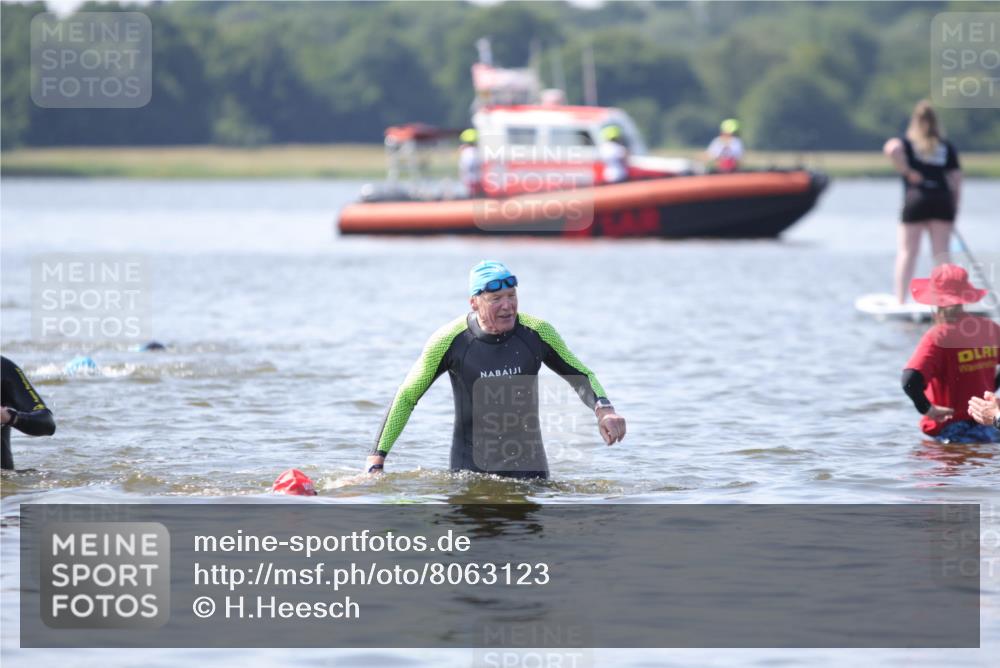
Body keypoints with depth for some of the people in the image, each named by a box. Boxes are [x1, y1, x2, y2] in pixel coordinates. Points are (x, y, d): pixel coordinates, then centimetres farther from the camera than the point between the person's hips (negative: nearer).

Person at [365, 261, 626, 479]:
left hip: (527, 462, 1)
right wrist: (376, 458, -7)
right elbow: (406, 398, -2)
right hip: (472, 464, -1)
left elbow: (580, 375, 5)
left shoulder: (537, 333, -8)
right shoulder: (449, 341, -12)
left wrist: (603, 409, -17)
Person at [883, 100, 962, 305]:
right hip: (942, 200, 2)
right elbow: (956, 180, 8)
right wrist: (954, 208, 13)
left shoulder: (908, 144, 7)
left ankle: (900, 301, -2)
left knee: (907, 252, 1)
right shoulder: (947, 147, 14)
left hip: (915, 199, -2)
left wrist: (906, 171, -6)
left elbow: (891, 148, -17)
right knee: (941, 253, 5)